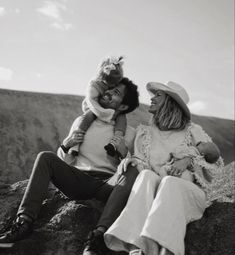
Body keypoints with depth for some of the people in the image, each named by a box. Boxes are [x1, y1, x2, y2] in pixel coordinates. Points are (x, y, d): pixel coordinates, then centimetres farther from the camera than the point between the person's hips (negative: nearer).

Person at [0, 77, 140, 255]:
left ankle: (100, 235, -42)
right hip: (79, 181, 2)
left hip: (108, 185, -2)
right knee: (45, 157, -20)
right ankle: (24, 222, -28)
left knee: (134, 173, -32)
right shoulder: (82, 122, 14)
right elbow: (65, 163, 15)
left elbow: (133, 165, 7)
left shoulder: (129, 134, 7)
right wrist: (66, 146, -5)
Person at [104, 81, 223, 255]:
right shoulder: (144, 133, 16)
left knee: (169, 183, -35)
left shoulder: (192, 131, 9)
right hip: (152, 195, 2)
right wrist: (131, 161, -12)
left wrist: (189, 159, -9)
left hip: (189, 192, -2)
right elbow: (140, 164, 12)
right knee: (146, 176, -31)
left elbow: (216, 162, 8)